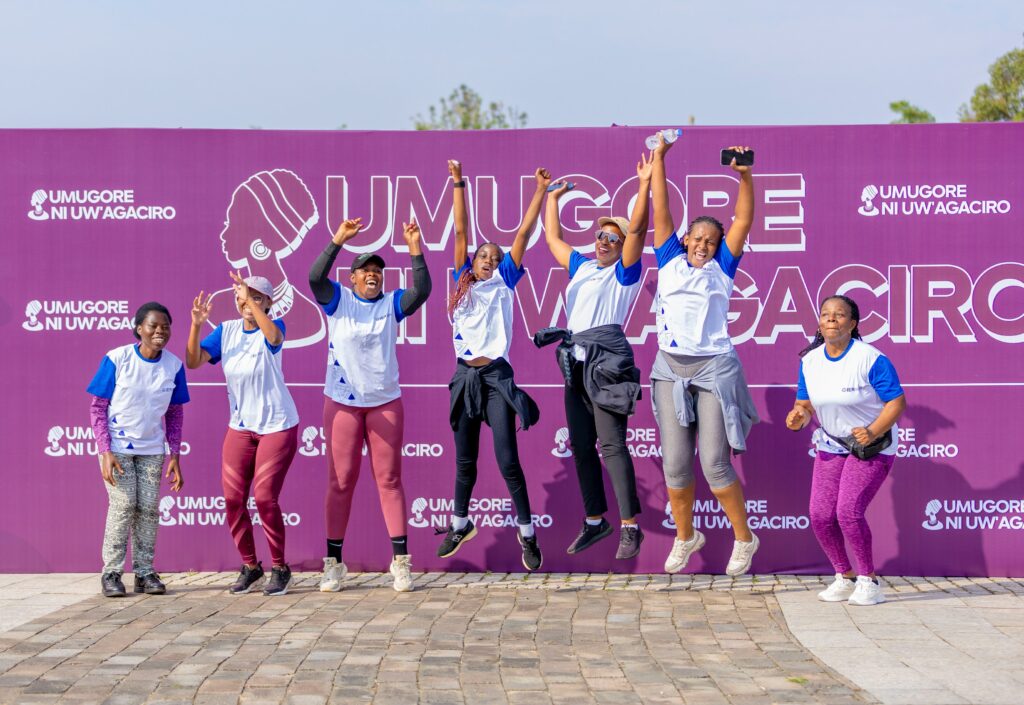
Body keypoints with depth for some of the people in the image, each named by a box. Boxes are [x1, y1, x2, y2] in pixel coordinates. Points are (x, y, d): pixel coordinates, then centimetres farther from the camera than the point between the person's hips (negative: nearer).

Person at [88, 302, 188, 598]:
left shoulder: (173, 365, -5)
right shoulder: (116, 360, -15)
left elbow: (175, 414, 6)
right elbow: (97, 409, -9)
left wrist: (174, 456, 2)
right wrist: (105, 452, -16)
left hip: (152, 449, 3)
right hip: (116, 446, -3)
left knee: (149, 508, 0)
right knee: (123, 505, -9)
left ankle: (145, 573, 10)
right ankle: (111, 573, 1)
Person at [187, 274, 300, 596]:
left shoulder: (273, 326, -10)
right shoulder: (226, 330, 1)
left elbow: (274, 336, -36)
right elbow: (193, 361, -10)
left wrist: (252, 302, -41)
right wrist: (196, 325, -23)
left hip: (277, 426, -5)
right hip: (240, 427, 5)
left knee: (265, 497, -10)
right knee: (233, 498, 2)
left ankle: (280, 569, 6)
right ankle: (250, 566, 18)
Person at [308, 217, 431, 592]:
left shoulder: (392, 303, 4)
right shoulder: (338, 300, 0)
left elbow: (422, 290, -13)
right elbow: (315, 278, -18)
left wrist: (415, 250, -25)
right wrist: (338, 241, -29)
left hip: (386, 402, 1)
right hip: (342, 403, -1)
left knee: (389, 479, 3)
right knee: (341, 480, 2)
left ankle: (401, 561, 3)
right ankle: (333, 562, 8)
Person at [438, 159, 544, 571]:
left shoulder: (503, 283, 7)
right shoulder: (463, 283, 11)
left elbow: (523, 234, 2)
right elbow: (461, 231, 7)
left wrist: (540, 192, -2)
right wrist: (458, 183, 2)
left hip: (496, 377, -3)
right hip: (465, 377, 3)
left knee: (507, 460, -7)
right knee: (465, 461, 12)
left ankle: (527, 533, 2)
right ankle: (460, 524, 29)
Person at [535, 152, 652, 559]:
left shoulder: (624, 272, 3)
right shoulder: (581, 267, 21)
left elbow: (638, 229, -11)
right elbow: (553, 237, 33)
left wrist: (645, 186, -15)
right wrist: (553, 197, 37)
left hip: (606, 362, -7)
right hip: (576, 364, 7)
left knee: (612, 445, -12)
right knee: (581, 447, 9)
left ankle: (631, 526, -10)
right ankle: (595, 521, 18)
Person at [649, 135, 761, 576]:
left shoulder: (721, 269, 7)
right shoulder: (670, 262, 10)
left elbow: (743, 221, 2)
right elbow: (660, 211, 8)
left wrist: (746, 177, -10)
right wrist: (659, 159, 5)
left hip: (715, 369, -2)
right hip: (671, 369, 2)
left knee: (715, 464, -5)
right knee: (675, 464, 3)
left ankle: (744, 539, 12)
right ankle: (685, 537, 23)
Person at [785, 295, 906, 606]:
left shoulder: (871, 359, -19)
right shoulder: (810, 361, -1)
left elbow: (897, 401, -16)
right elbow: (805, 403, 7)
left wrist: (873, 431, -30)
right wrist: (799, 415, -17)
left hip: (873, 447, -6)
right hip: (831, 446, 6)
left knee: (848, 512, -20)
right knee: (820, 516, -4)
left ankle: (868, 580, 1)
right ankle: (844, 578, 17)